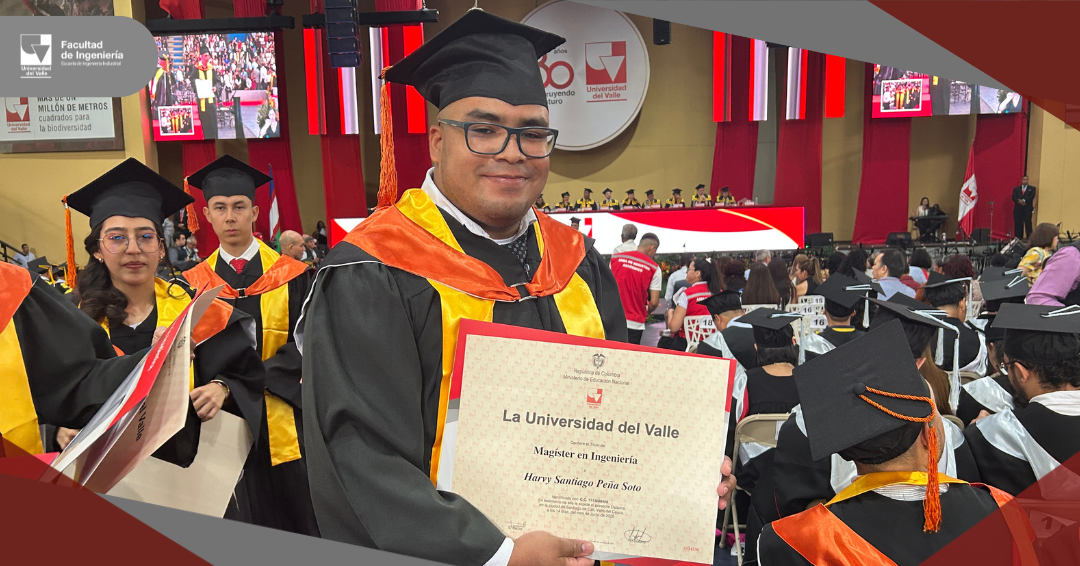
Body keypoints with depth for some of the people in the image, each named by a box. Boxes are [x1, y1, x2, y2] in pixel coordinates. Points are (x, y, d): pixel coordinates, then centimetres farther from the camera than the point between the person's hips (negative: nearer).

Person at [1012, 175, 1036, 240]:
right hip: (1018, 209, 2)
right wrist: (1019, 201, -16)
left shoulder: (1032, 188, 12)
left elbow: (1032, 196, -4)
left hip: (1027, 209, -2)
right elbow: (1013, 197, 3)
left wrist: (1024, 200, -17)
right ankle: (1018, 239, -1)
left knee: (1028, 223, -9)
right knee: (1018, 224, -2)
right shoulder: (1016, 189, 17)